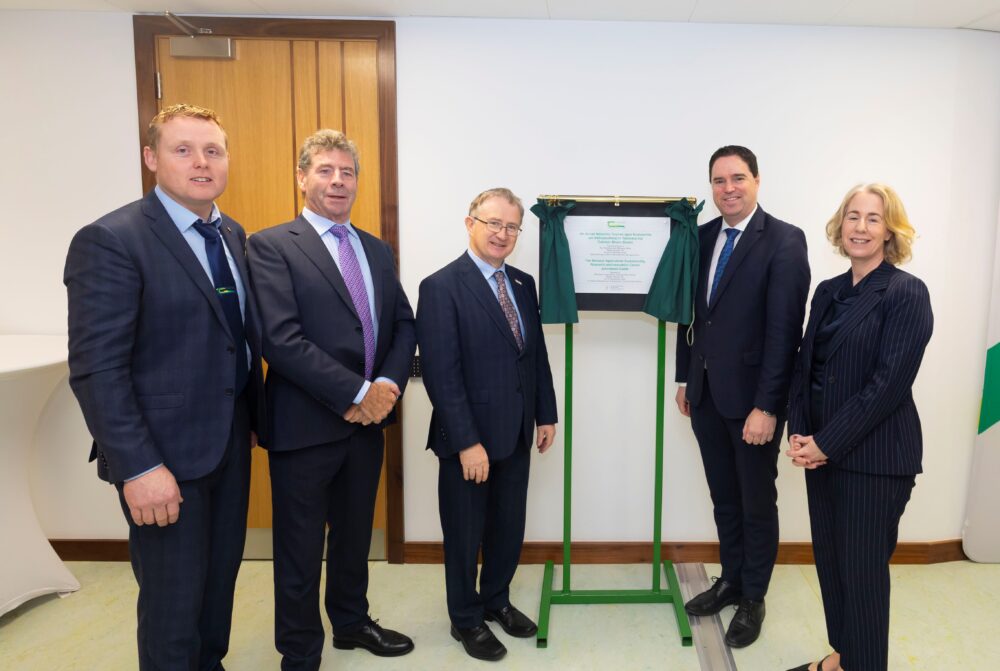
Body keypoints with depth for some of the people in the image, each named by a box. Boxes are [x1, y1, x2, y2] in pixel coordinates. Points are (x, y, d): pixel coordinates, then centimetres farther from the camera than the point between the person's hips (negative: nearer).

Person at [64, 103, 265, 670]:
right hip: (165, 453, -7)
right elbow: (96, 369, -18)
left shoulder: (233, 236, 8)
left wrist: (259, 416, 5)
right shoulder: (110, 240, -14)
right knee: (173, 601, 9)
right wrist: (139, 467, -20)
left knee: (221, 579, 21)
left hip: (231, 439, 7)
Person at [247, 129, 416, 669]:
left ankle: (351, 622, 43)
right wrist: (357, 393, -19)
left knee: (355, 533, 22)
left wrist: (388, 384, -9)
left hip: (367, 420, 6)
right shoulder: (271, 246, -9)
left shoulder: (378, 251, 11)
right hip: (305, 423, -6)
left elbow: (403, 324, 9)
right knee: (300, 548, 9)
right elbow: (280, 339, -19)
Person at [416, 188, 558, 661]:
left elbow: (538, 354, 12)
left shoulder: (524, 284, 7)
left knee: (509, 528, 19)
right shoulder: (441, 287, -14)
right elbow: (441, 373, -19)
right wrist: (467, 442, -20)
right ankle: (466, 619, 34)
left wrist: (546, 413, 9)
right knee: (466, 533, 13)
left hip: (516, 434, 6)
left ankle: (496, 600, 42)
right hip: (469, 438, -6)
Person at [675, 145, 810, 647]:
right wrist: (685, 378, 11)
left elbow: (784, 329, -17)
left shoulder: (784, 241, -11)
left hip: (752, 398, -5)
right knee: (723, 497, 18)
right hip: (706, 394, 5)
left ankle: (753, 599, 30)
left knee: (757, 502, 12)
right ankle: (730, 580, 37)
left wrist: (767, 406, -19)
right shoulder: (702, 237, 7)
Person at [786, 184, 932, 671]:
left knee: (862, 568, 5)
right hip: (822, 450, 6)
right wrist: (799, 433, -3)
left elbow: (889, 383, -17)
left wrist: (827, 443, -16)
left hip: (874, 456, -6)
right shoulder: (828, 291, 9)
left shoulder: (906, 293, -11)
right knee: (828, 559, 16)